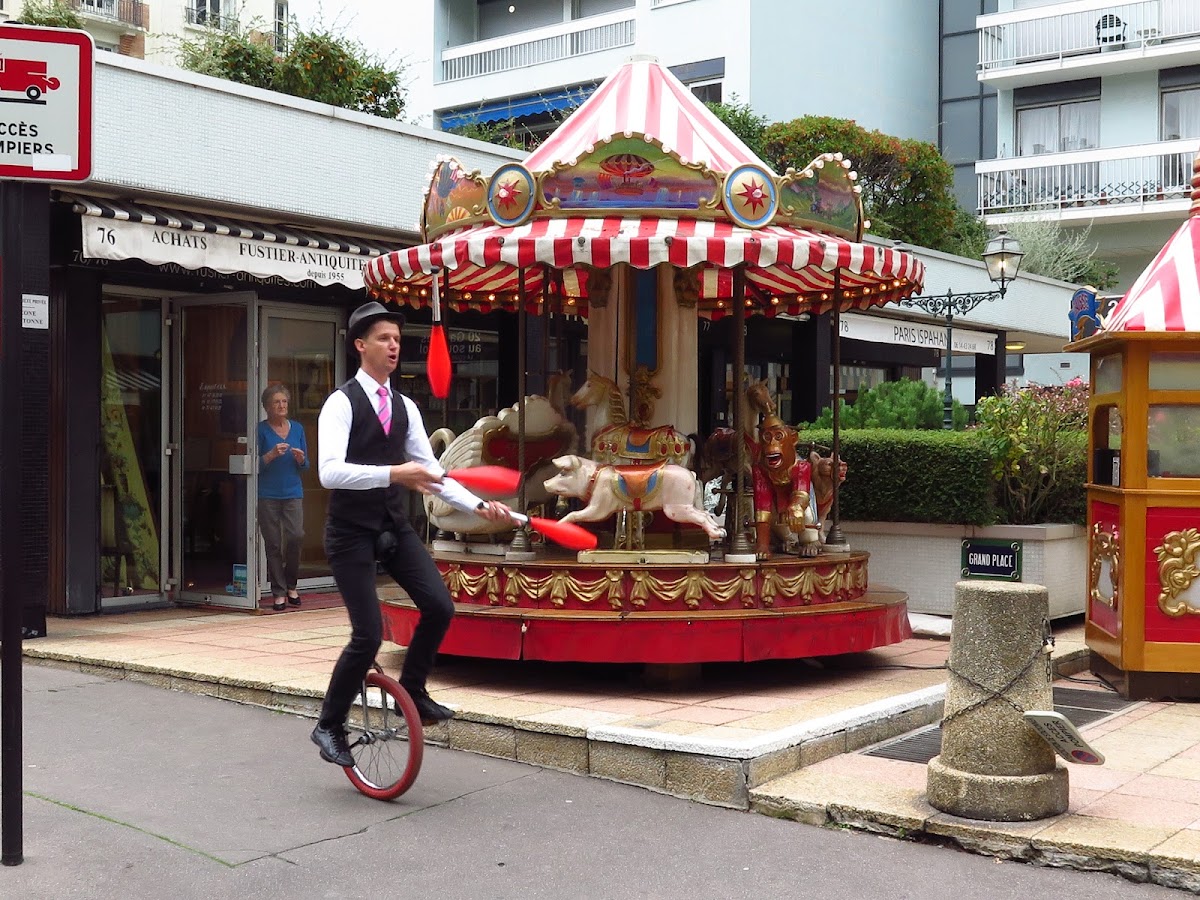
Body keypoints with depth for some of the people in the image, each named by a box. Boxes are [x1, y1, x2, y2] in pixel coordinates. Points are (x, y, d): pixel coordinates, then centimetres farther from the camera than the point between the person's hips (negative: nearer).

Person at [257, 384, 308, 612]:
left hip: (293, 492, 2)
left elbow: (305, 465, 15)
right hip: (267, 494, -2)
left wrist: (300, 458, -7)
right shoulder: (261, 429, 1)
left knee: (296, 536, -13)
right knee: (273, 544, -1)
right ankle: (278, 593, 8)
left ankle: (291, 585, 7)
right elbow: (256, 464, -3)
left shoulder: (297, 428, 11)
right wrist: (272, 454, -18)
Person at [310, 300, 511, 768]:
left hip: (395, 527, 6)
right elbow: (330, 471, -25)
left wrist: (479, 505, -3)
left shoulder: (405, 408, 9)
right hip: (352, 532, -6)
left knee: (439, 607, -8)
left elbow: (429, 471, 9)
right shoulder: (342, 403, -11)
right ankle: (329, 726, 12)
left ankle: (412, 692, 16)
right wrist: (393, 473, -35)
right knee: (368, 634, -9)